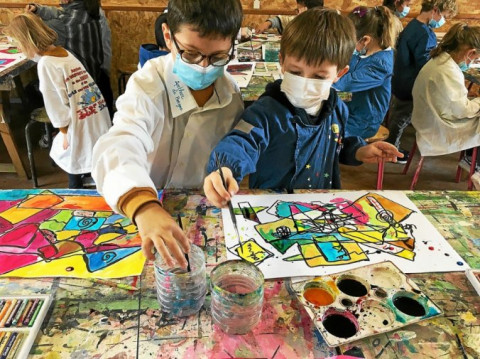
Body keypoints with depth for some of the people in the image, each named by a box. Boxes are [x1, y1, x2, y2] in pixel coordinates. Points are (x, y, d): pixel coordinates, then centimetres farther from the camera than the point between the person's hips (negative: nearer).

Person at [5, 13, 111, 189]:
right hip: (98, 117, 7)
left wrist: (64, 133, -5)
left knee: (73, 160, 11)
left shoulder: (46, 64, -13)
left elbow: (57, 105, -13)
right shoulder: (64, 52, 9)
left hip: (81, 124, -7)